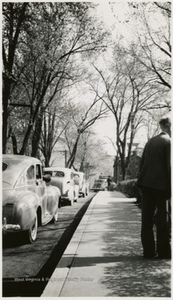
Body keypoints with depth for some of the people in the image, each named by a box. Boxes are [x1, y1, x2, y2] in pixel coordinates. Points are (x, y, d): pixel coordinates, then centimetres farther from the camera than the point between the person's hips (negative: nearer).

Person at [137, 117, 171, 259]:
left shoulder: (150, 141, 15)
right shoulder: (168, 142, -5)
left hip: (146, 183, 6)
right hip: (161, 185, -6)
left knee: (147, 218, 7)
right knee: (162, 218, 1)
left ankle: (149, 250, 11)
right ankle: (164, 251, 6)